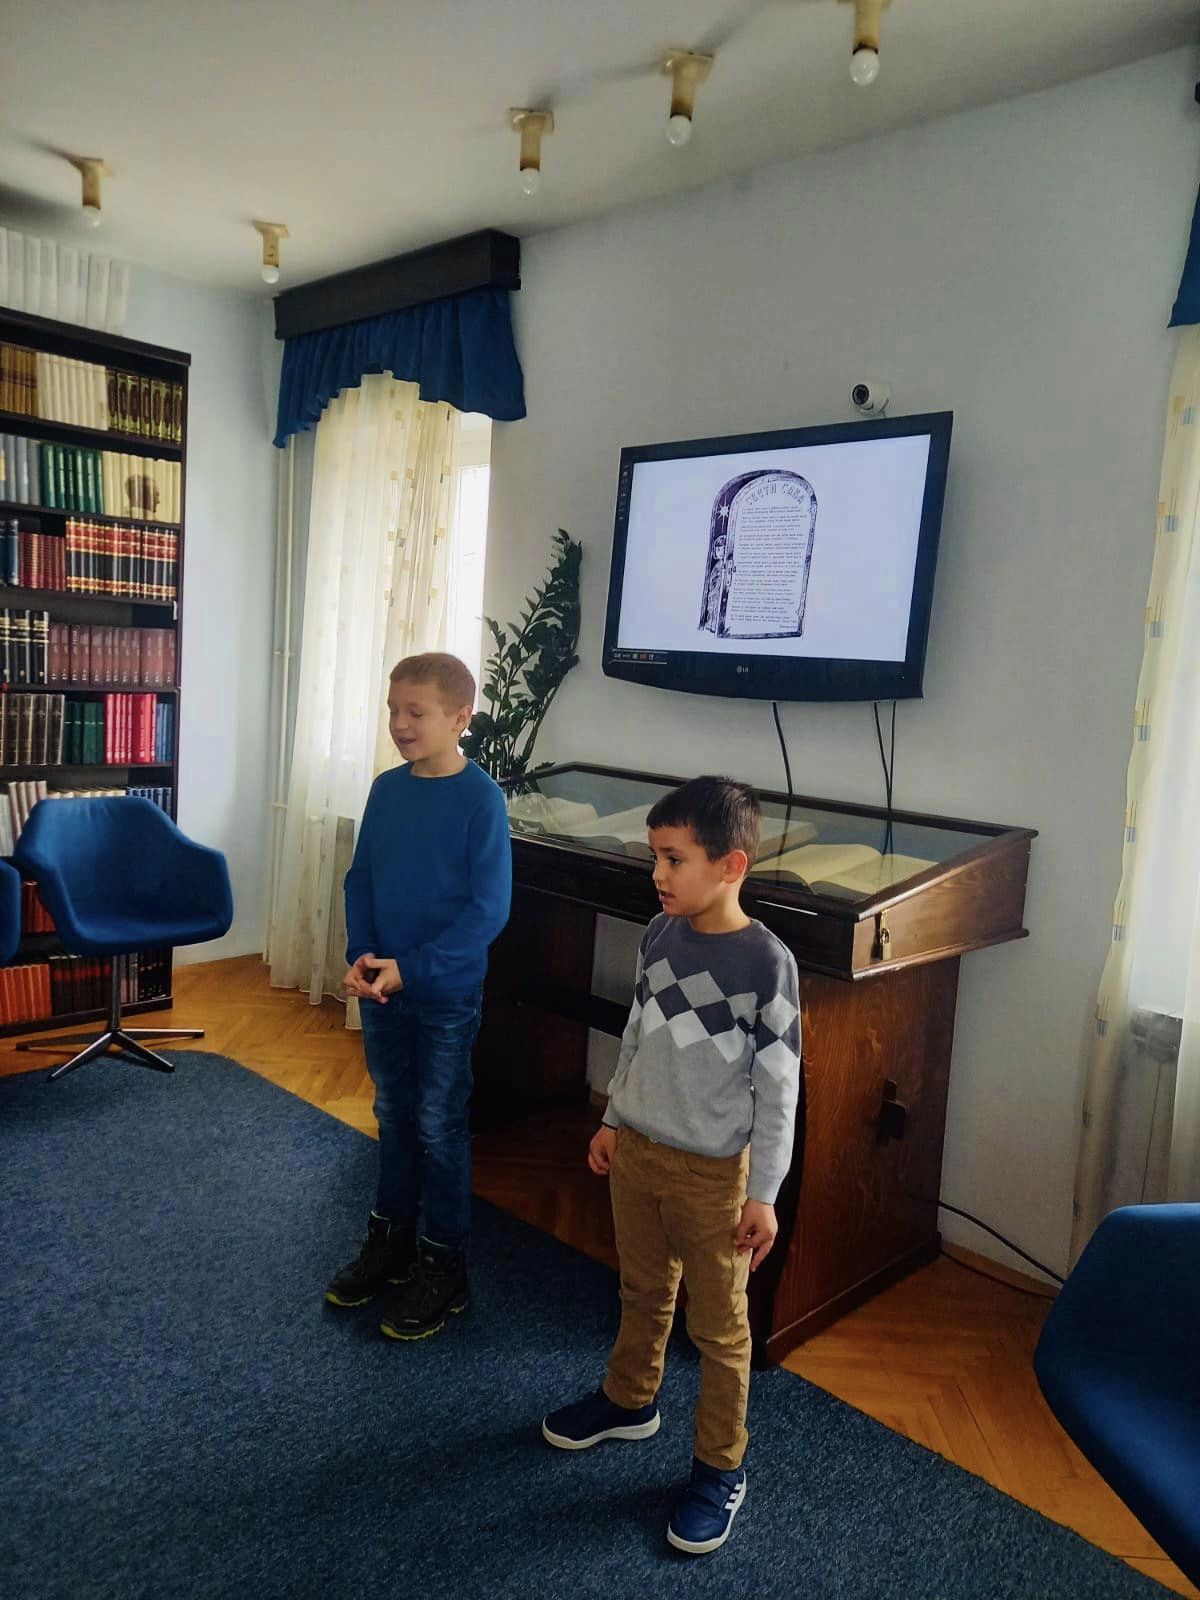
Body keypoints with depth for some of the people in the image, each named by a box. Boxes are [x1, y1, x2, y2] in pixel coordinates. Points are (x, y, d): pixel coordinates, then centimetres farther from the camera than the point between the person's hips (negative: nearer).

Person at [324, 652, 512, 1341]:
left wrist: (412, 969, -20)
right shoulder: (387, 789, 1)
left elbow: (488, 910, -18)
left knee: (439, 1128, 7)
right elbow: (360, 880, 7)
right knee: (394, 1115, 19)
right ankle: (391, 1239, 37)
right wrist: (362, 956, -8)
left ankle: (444, 1265, 24)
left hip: (447, 994, -5)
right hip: (381, 987, 6)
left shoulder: (480, 798, -16)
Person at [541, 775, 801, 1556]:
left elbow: (779, 1088, -15)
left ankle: (721, 1467, 31)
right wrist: (614, 1121, 15)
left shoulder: (767, 962, -21)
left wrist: (764, 1193, -12)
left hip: (712, 1173, -6)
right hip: (636, 1151, 6)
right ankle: (629, 1401, 48)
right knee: (643, 1292, 25)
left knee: (719, 1327, 12)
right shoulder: (661, 934, -3)